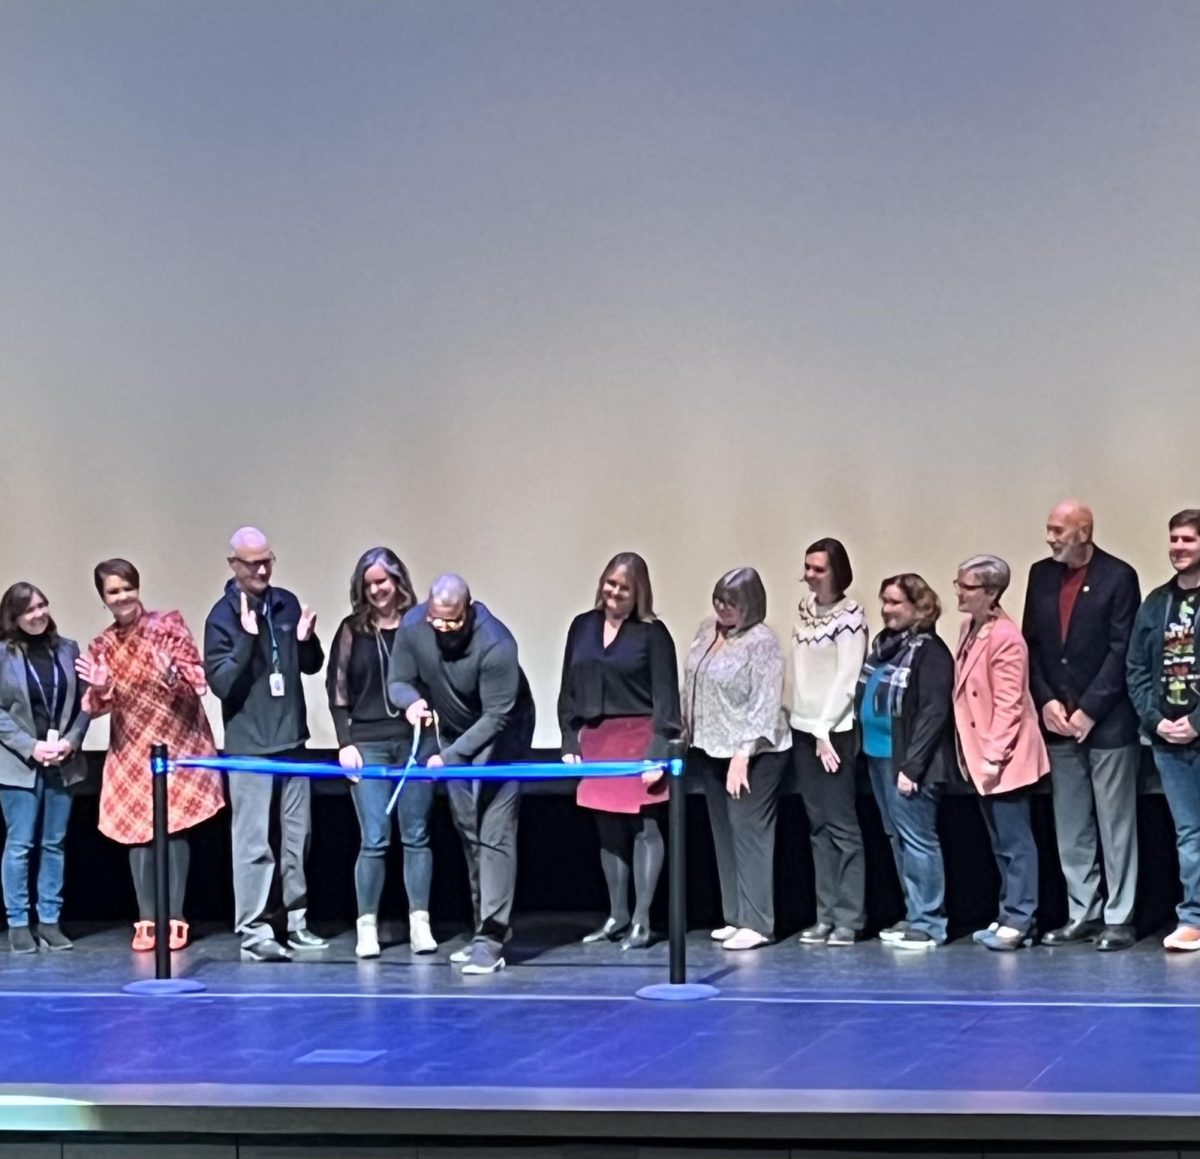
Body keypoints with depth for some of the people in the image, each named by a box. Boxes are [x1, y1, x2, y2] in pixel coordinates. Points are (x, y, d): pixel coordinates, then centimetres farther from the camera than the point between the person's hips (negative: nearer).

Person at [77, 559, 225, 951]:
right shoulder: (102, 646, 7)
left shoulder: (168, 625, -2)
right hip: (131, 750, 3)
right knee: (138, 831, -1)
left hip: (177, 742, -3)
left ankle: (175, 918, 0)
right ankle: (147, 919, 5)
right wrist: (99, 690, -18)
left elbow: (197, 678, -7)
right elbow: (96, 707, 4)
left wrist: (176, 676, -28)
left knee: (174, 828, -5)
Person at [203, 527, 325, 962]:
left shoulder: (287, 604, 7)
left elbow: (312, 666, 14)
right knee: (253, 842, -6)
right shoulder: (223, 616, -7)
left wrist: (306, 640, -7)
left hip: (292, 739, 5)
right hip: (248, 745, -5)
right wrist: (247, 638, -25)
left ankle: (297, 921, 19)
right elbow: (221, 683, -14)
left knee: (297, 837, 11)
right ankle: (253, 931, -4)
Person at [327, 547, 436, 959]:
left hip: (414, 741, 0)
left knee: (416, 836, 4)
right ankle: (367, 927, 3)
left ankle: (420, 923, 9)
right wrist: (345, 742, -2)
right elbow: (337, 689, 6)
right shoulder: (352, 630, 5)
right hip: (368, 744, 0)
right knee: (374, 840, -3)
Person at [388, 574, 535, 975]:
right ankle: (486, 927, 20)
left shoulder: (495, 644, -34)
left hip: (499, 736, -6)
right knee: (468, 832, 10)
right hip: (452, 734, 6)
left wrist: (449, 757, -38)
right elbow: (398, 681, -7)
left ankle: (492, 940, -16)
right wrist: (412, 701, -31)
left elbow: (496, 717, -31)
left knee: (494, 834, -13)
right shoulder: (412, 626, -18)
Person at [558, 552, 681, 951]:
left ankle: (641, 921, 3)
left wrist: (659, 751, -14)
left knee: (644, 828, -1)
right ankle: (616, 916, 20)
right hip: (595, 741, 5)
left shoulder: (652, 633, -6)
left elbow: (665, 698, -8)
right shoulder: (582, 626, 9)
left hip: (638, 740, -5)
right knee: (608, 830, 11)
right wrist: (569, 742, 7)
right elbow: (569, 690, 12)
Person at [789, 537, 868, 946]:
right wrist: (804, 724, 9)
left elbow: (848, 678, -12)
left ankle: (848, 919, -3)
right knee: (818, 825, 7)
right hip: (803, 727, 7)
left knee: (841, 824, -5)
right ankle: (825, 915, 10)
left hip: (836, 729, -7)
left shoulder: (850, 614, -9)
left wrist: (825, 730, -12)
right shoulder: (804, 608, 11)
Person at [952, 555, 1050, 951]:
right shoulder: (970, 629, 9)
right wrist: (976, 754, 12)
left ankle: (1018, 921, 2)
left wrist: (994, 756, -19)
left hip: (1004, 759, -9)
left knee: (1014, 841, -2)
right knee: (1002, 843, 15)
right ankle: (1011, 916, 21)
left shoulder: (1005, 637, -18)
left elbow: (1008, 705, -19)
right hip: (981, 755, 9)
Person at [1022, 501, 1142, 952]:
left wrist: (1088, 710, -13)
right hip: (1059, 721, 5)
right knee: (1070, 827, 9)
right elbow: (1031, 643, 9)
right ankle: (1082, 914, 15)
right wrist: (1046, 701, -3)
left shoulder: (1118, 577, -7)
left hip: (1107, 721, -5)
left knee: (1115, 824, 0)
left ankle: (1118, 918, 4)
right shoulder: (1041, 575, 9)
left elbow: (1121, 651, -10)